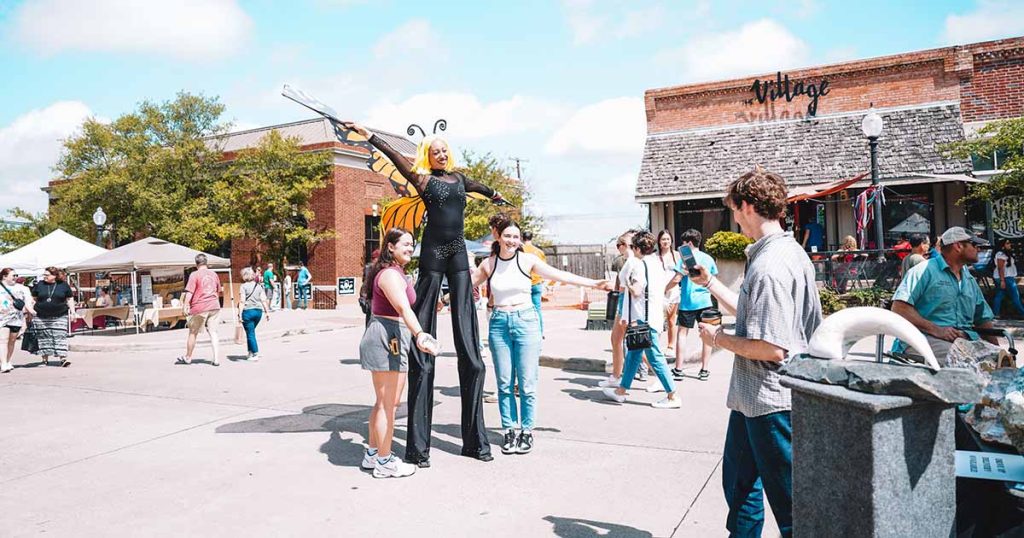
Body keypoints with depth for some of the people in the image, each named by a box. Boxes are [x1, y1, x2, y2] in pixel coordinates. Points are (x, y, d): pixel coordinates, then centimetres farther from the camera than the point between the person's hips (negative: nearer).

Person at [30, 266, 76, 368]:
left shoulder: (64, 285, 3)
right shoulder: (39, 285, 6)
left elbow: (70, 299, 8)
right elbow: (33, 299, 12)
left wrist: (72, 311, 2)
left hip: (60, 316, -2)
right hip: (41, 317, 2)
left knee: (60, 336, -9)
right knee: (43, 337, 7)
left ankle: (63, 358, -11)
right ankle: (45, 359, 16)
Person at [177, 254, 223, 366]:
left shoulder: (194, 275, -7)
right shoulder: (214, 274, 10)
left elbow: (189, 292, -13)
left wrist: (185, 306, -13)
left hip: (199, 307, -4)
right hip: (214, 306, 4)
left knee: (193, 333, 11)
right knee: (213, 333, 3)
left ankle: (187, 358, 25)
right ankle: (216, 359, -4)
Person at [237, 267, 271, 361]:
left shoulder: (243, 286, -7)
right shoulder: (259, 286, 8)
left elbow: (242, 301, -12)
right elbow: (264, 300, 4)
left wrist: (240, 314, -13)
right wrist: (267, 312, 6)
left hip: (248, 311, -5)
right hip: (258, 311, 5)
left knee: (250, 333, 2)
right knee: (250, 332, 20)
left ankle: (256, 354, -1)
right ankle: (250, 352, 22)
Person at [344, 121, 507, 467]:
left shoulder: (458, 178, 20)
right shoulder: (424, 179, 6)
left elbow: (477, 186, 41)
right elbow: (398, 160, -8)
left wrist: (494, 195, 60)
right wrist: (370, 137, -21)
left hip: (458, 254, 5)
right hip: (433, 253, -5)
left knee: (469, 350, 3)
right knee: (423, 354, -5)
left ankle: (475, 438, 11)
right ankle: (418, 446, -1)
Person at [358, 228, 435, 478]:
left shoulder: (393, 272, 19)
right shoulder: (391, 274, -15)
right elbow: (403, 308, -33)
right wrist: (419, 334, -46)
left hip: (388, 338, 11)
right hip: (388, 338, -11)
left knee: (384, 401, 20)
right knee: (388, 403, -2)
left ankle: (372, 454, 31)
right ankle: (384, 462, 7)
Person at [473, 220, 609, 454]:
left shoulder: (528, 260, -1)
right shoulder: (488, 264, 5)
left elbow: (560, 275, -3)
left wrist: (594, 283, -7)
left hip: (526, 321, -2)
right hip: (499, 323, 2)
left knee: (527, 383, 0)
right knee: (504, 383, 5)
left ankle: (526, 431, 14)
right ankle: (509, 430, 18)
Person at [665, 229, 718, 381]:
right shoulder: (708, 258, 6)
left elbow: (676, 280, -12)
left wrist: (664, 288, 2)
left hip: (688, 301, -3)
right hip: (705, 301, 3)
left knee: (682, 332, 7)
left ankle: (678, 370, 7)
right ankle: (704, 370, 9)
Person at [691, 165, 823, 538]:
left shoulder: (770, 265, -24)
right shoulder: (787, 252, 8)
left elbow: (771, 348, -28)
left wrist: (719, 338, -13)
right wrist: (708, 282, 21)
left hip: (770, 401, -10)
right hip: (752, 396, 11)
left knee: (787, 498, 5)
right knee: (739, 480, 24)